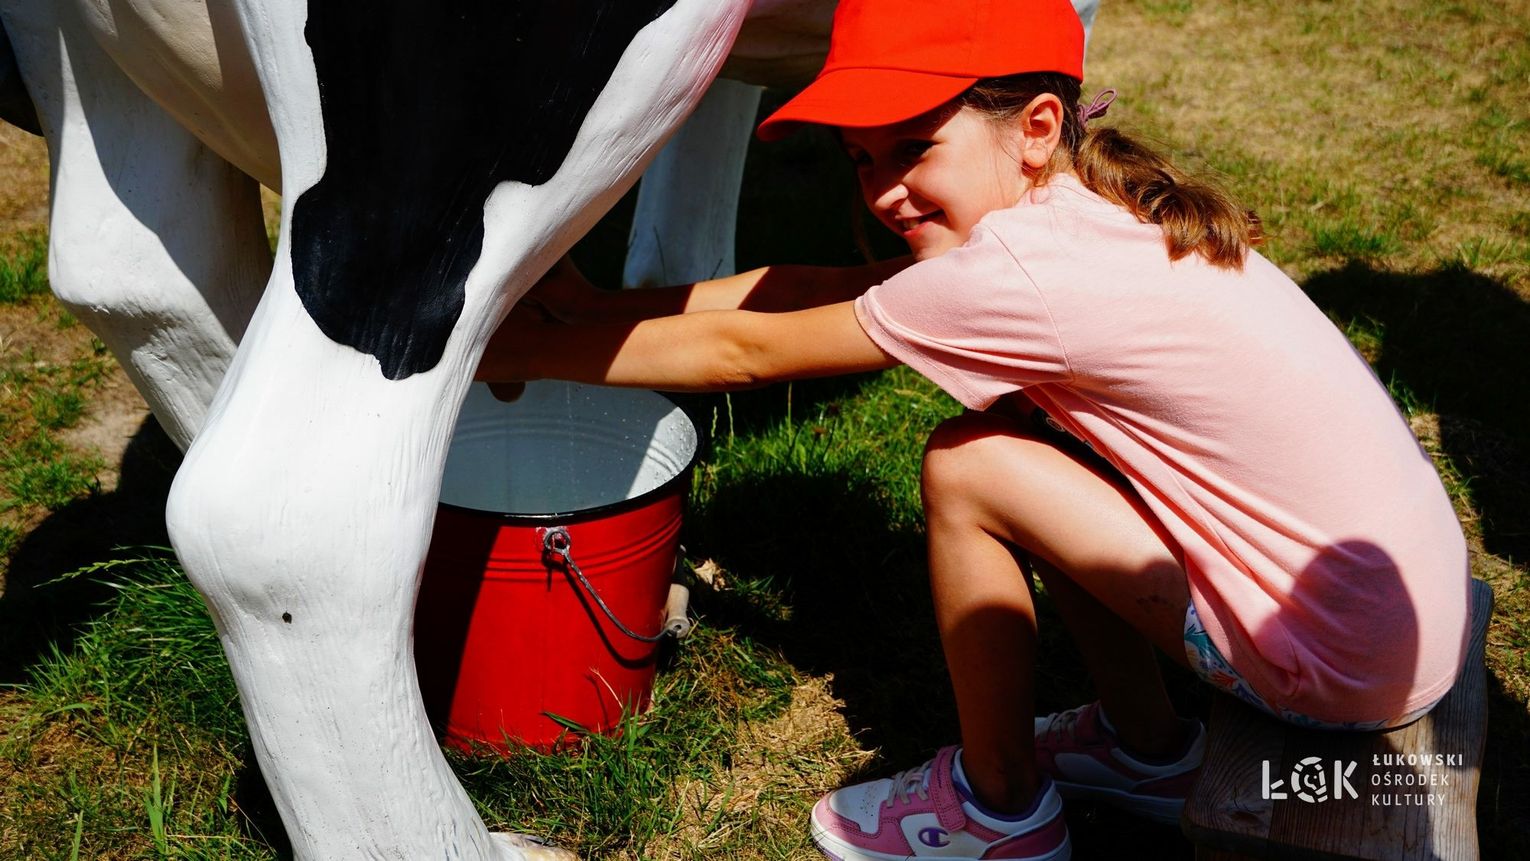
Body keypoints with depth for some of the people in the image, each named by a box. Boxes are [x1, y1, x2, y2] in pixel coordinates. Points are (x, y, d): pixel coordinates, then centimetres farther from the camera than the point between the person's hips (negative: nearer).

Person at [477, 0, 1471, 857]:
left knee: (965, 471, -10)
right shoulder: (1096, 203, 2)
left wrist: (525, 351, -2)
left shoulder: (1028, 273, -23)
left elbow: (744, 351, -13)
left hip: (1355, 660, -8)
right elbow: (815, 286, 6)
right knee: (1016, 433, 10)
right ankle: (1147, 748, 24)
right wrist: (605, 308, 5)